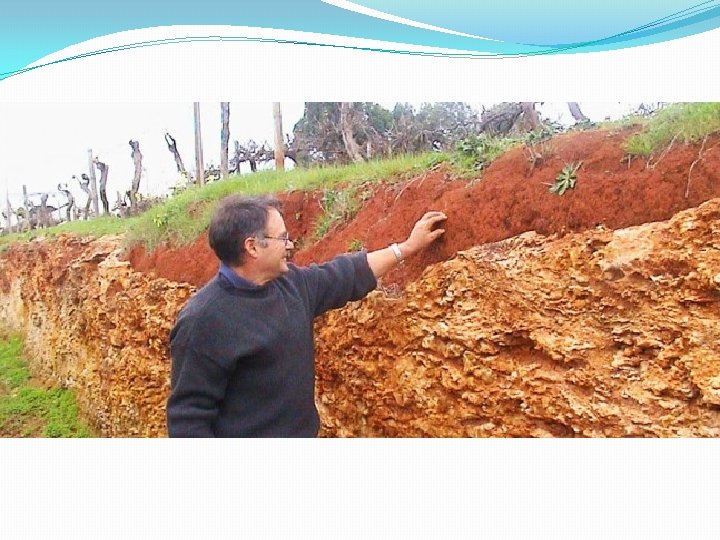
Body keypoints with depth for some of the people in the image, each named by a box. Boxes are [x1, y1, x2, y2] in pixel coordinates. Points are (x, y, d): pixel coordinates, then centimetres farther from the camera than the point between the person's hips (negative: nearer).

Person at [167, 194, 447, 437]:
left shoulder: (291, 283, -1)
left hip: (301, 428, 8)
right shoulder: (205, 319, -24)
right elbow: (187, 416, -22)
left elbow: (348, 275, 12)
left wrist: (408, 246, 17)